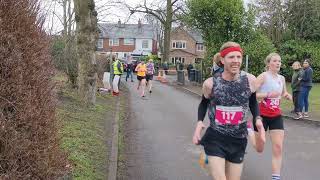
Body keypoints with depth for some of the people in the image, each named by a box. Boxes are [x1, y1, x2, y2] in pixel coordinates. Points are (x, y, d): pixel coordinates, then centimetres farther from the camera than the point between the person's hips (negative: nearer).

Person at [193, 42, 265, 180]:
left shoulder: (250, 80, -8)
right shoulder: (210, 83, -11)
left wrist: (257, 119, -6)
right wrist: (199, 122, -7)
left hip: (238, 141, 3)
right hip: (215, 139, -2)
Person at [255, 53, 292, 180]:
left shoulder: (281, 78, 8)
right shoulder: (263, 76, -12)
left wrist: (287, 95, 5)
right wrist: (268, 94, -30)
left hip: (276, 116, 5)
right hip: (262, 115, -5)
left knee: (278, 147, -5)